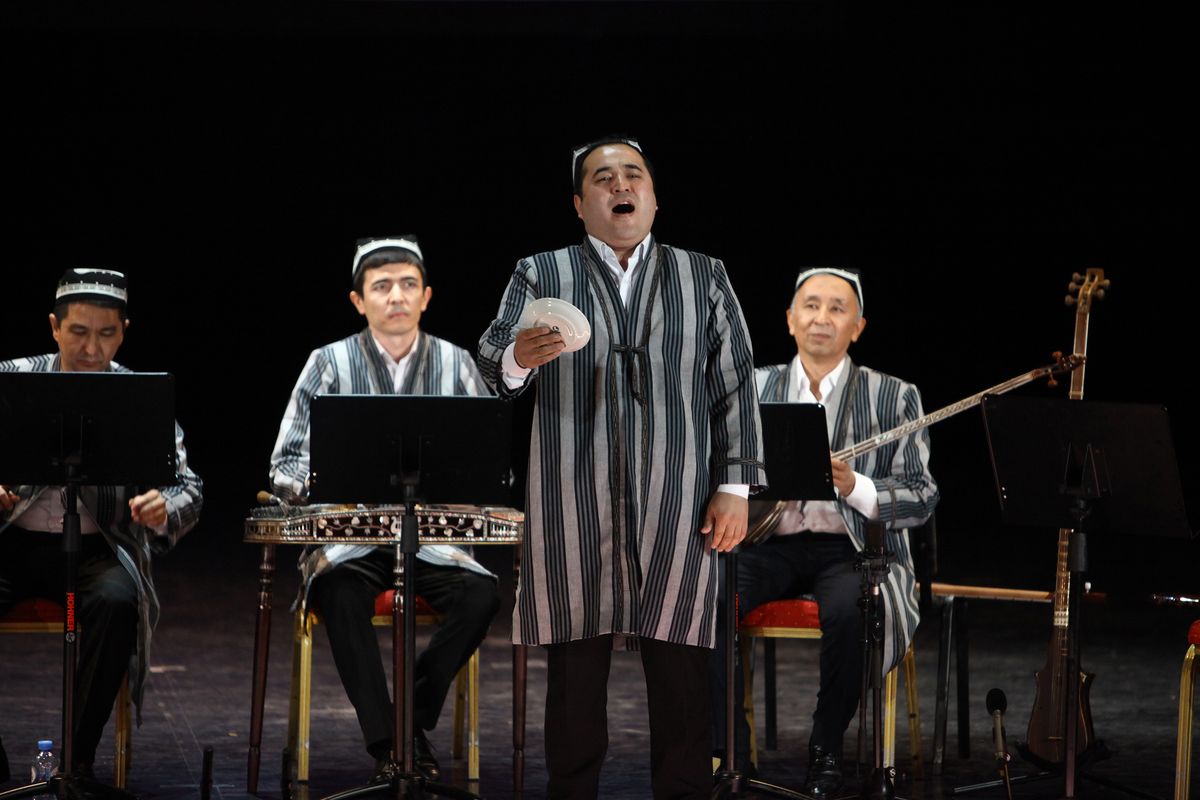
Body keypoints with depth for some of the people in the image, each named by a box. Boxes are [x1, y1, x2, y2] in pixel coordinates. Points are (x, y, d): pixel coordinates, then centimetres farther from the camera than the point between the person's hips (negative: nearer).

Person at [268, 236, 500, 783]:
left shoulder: (455, 364, 7)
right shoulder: (330, 364, 2)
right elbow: (287, 464, 1)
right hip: (349, 538, -2)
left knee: (480, 594, -28)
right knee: (339, 590, -35)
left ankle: (413, 721, -10)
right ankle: (384, 742, -27)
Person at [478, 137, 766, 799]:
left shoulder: (704, 278, 13)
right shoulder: (541, 275, 10)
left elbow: (734, 385, 10)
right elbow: (491, 366, -2)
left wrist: (735, 486, 1)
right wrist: (519, 358, -26)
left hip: (676, 511, 0)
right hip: (574, 511, 0)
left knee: (681, 681, 0)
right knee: (574, 677, 3)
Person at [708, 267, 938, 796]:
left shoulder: (894, 397, 4)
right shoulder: (752, 389, 11)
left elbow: (921, 499, 0)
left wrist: (854, 486, -18)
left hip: (854, 548, -2)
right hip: (769, 542, 2)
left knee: (847, 612, -36)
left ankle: (826, 752, -13)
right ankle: (727, 753, -16)